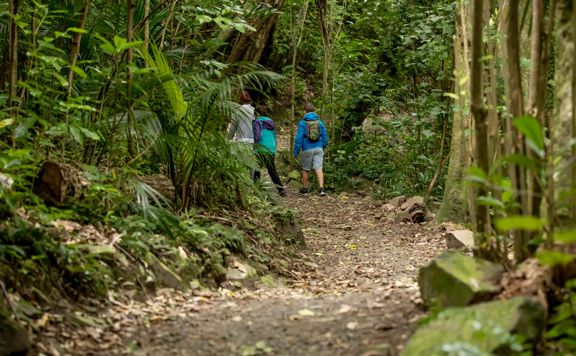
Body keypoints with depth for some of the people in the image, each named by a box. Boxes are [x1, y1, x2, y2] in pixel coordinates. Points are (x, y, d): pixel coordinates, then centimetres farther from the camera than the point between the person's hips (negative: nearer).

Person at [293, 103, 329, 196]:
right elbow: (325, 137, 9)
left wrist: (296, 152, -4)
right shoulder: (320, 122, 3)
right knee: (318, 168, -2)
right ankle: (321, 188, -16)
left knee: (305, 169, 12)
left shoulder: (302, 123, -8)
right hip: (318, 149, 2)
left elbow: (298, 138, -10)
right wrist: (323, 147, 26)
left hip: (307, 150, -2)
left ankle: (305, 189, 24)